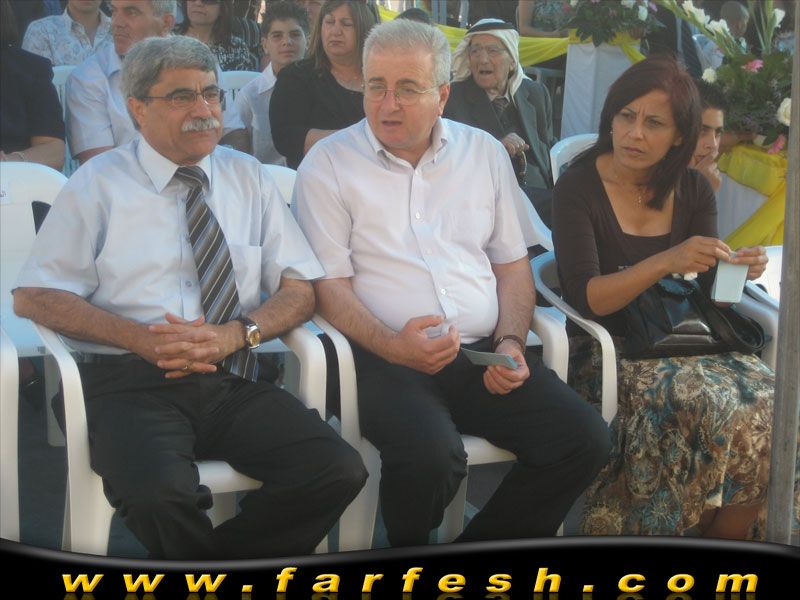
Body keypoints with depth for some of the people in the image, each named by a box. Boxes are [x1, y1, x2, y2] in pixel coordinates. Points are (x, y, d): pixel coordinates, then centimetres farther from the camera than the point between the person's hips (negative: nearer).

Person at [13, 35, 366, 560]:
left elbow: (300, 290, 12)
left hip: (233, 381, 3)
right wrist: (141, 337, -13)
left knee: (339, 473, -23)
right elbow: (34, 297, 1)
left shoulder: (250, 179, 15)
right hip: (132, 383, -3)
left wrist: (236, 334, -9)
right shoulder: (98, 186, 6)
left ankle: (217, 557, 0)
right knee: (160, 493, -35)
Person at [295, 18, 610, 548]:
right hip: (385, 359, -4)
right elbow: (329, 285, -4)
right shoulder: (329, 164, 2)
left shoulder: (485, 152, 15)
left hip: (484, 352, 5)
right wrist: (393, 346, -20)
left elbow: (513, 265, 17)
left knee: (586, 439, -15)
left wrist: (510, 342, -1)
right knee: (432, 455, -33)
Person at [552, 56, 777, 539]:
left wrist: (738, 269, -12)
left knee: (769, 400, -22)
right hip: (606, 350, -5)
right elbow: (586, 298, -15)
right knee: (708, 402, -30)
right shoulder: (579, 187, -6)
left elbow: (711, 291, 10)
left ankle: (724, 540, -3)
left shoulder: (693, 191, 9)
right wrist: (667, 262, -26)